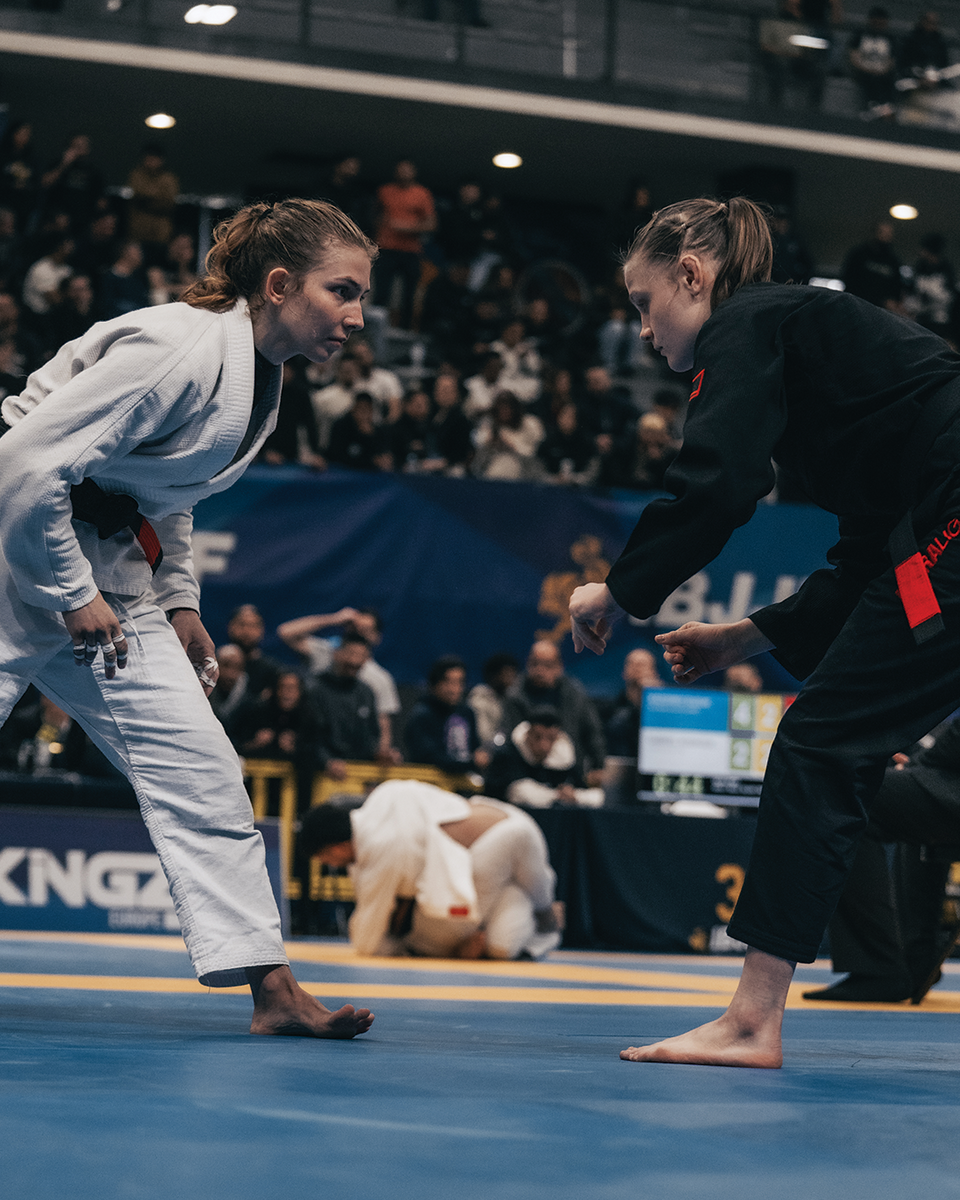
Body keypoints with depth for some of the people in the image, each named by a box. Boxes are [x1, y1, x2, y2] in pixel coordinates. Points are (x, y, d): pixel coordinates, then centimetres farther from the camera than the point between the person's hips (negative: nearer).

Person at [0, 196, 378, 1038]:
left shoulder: (261, 378, 6)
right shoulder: (181, 350, -24)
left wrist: (178, 600, 11)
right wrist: (71, 598, -17)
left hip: (102, 571, 9)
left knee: (195, 765, 1)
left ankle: (271, 987, 1)